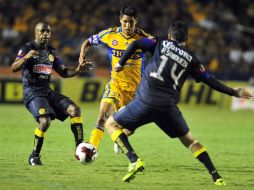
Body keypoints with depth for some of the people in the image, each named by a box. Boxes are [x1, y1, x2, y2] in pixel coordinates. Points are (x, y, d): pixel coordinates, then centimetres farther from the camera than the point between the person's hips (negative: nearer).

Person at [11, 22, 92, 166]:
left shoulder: (51, 51, 16)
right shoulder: (28, 48, -3)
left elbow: (64, 72, 18)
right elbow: (14, 68, -15)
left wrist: (78, 70, -1)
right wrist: (26, 57, -34)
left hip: (47, 91, 7)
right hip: (32, 92, -7)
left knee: (74, 109, -11)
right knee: (45, 121, -27)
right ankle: (34, 156, -8)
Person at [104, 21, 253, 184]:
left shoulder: (161, 43, 14)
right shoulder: (190, 59, 17)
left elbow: (135, 44, 1)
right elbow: (210, 80, 17)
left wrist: (121, 63, 15)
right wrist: (234, 92, 27)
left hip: (146, 101, -3)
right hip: (169, 106, 3)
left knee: (112, 124, 14)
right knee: (189, 140, 22)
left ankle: (134, 161, -5)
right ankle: (216, 176, 13)